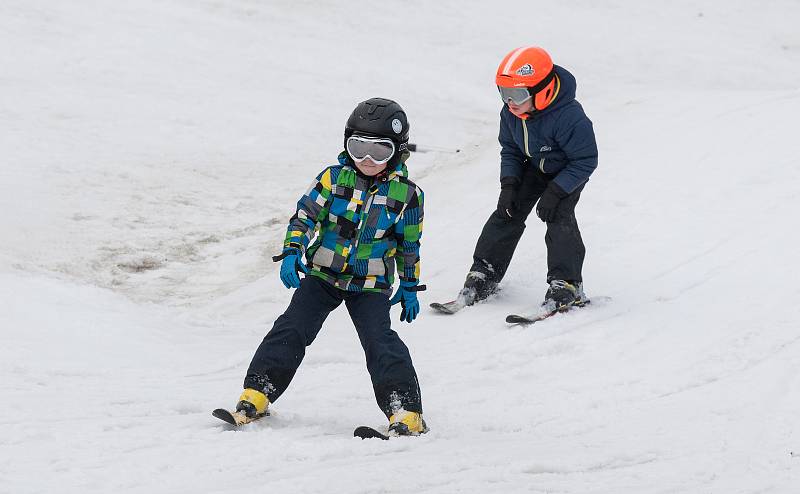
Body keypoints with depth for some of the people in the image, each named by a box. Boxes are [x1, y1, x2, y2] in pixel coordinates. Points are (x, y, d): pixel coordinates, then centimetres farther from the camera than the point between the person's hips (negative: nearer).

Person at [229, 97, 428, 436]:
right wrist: (291, 252, -18)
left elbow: (408, 244, 9)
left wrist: (410, 287, 14)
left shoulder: (407, 194, -2)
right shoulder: (334, 179, -4)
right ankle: (256, 395, -4)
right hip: (322, 274, 1)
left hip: (370, 284, -1)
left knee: (381, 341, -16)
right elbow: (304, 215, -3)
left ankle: (405, 411, -13)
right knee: (292, 329, -8)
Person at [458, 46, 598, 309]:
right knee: (508, 212, -2)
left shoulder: (569, 117, -38)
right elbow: (510, 150, 1)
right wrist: (509, 184, -13)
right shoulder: (510, 113, -17)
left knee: (558, 217, -22)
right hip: (533, 167, 6)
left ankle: (567, 283, -13)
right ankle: (484, 272, 8)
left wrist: (555, 192, -31)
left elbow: (585, 161, -28)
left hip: (568, 172, -6)